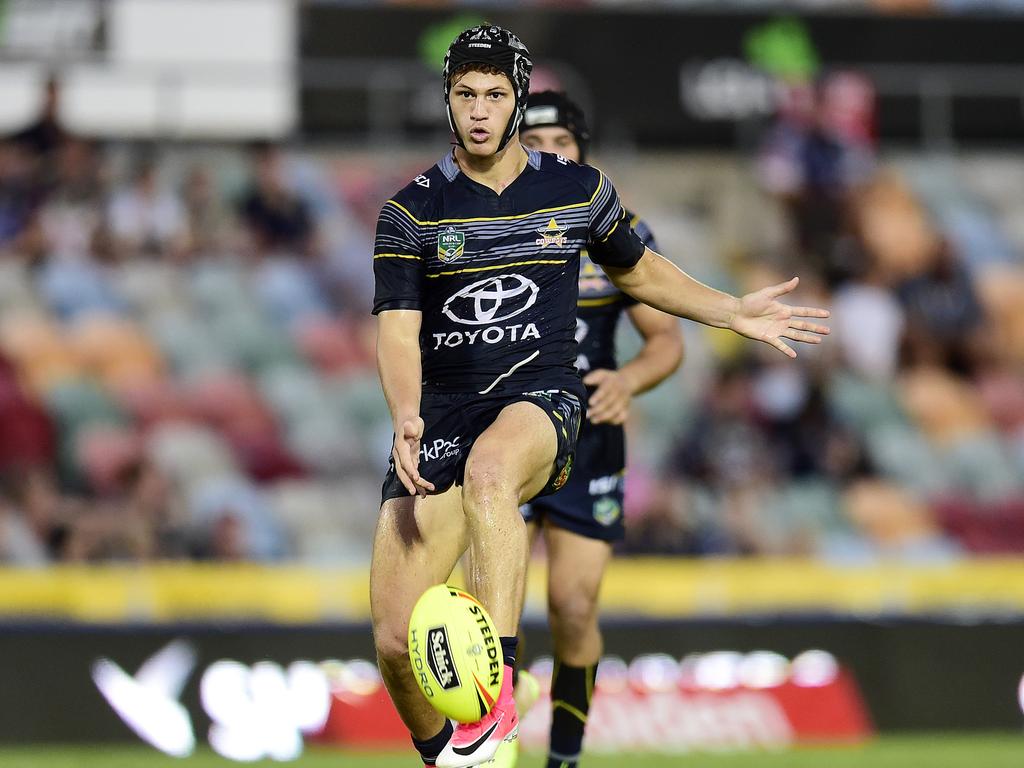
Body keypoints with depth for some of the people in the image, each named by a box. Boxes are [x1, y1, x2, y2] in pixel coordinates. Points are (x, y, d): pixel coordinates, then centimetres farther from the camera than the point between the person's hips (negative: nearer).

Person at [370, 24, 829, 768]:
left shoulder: (579, 190, 8)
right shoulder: (412, 211, 3)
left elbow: (637, 269, 27)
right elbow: (398, 328, -6)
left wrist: (736, 313, 20)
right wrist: (406, 418, -24)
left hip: (540, 401, -1)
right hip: (442, 418, 2)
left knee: (489, 466, -42)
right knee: (396, 640, -9)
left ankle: (497, 698, -50)